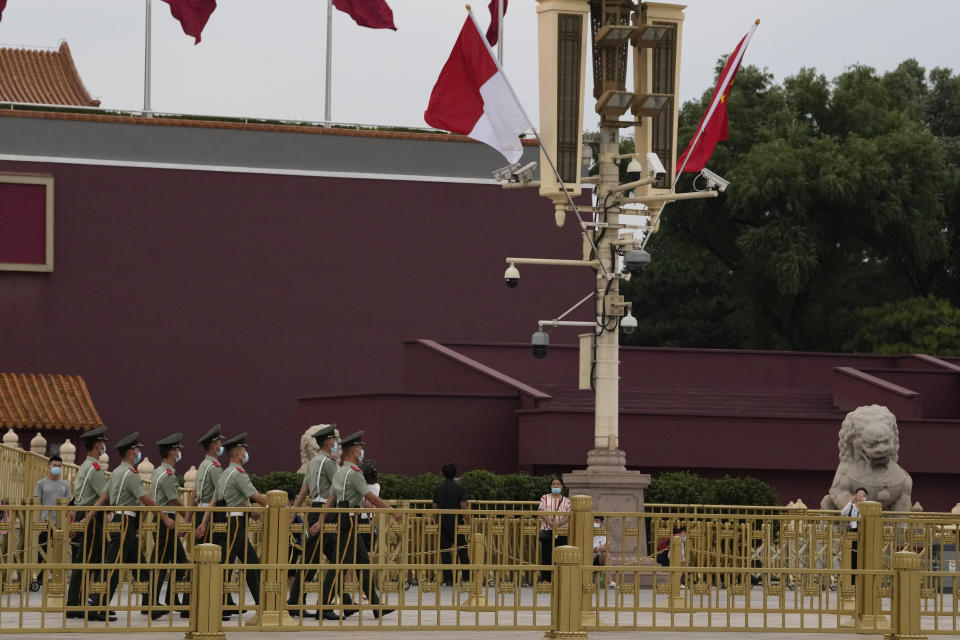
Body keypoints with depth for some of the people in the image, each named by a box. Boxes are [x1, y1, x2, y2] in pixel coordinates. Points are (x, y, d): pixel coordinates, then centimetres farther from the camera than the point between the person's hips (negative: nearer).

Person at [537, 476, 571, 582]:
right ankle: (545, 578, 2)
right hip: (547, 530, -1)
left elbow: (568, 515, -1)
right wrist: (550, 522, -18)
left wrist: (559, 523, -19)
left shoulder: (566, 500, 9)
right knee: (546, 554, -2)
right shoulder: (545, 498, 7)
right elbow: (541, 513, -4)